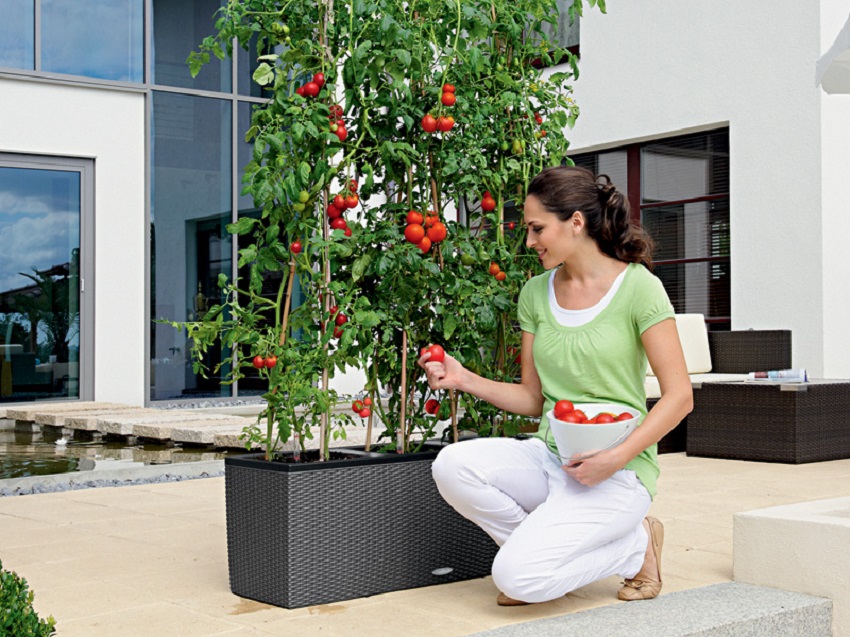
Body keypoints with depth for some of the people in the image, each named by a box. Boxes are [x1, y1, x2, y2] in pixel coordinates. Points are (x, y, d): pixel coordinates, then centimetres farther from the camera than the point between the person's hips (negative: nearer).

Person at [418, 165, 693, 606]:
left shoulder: (637, 287, -8)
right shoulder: (536, 293, 8)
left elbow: (679, 396, -10)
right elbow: (534, 399, 12)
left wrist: (617, 457, -22)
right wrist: (465, 380, -3)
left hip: (618, 472, -6)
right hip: (550, 457, 6)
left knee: (518, 577, -24)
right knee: (452, 465, -23)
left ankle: (635, 544, 4)